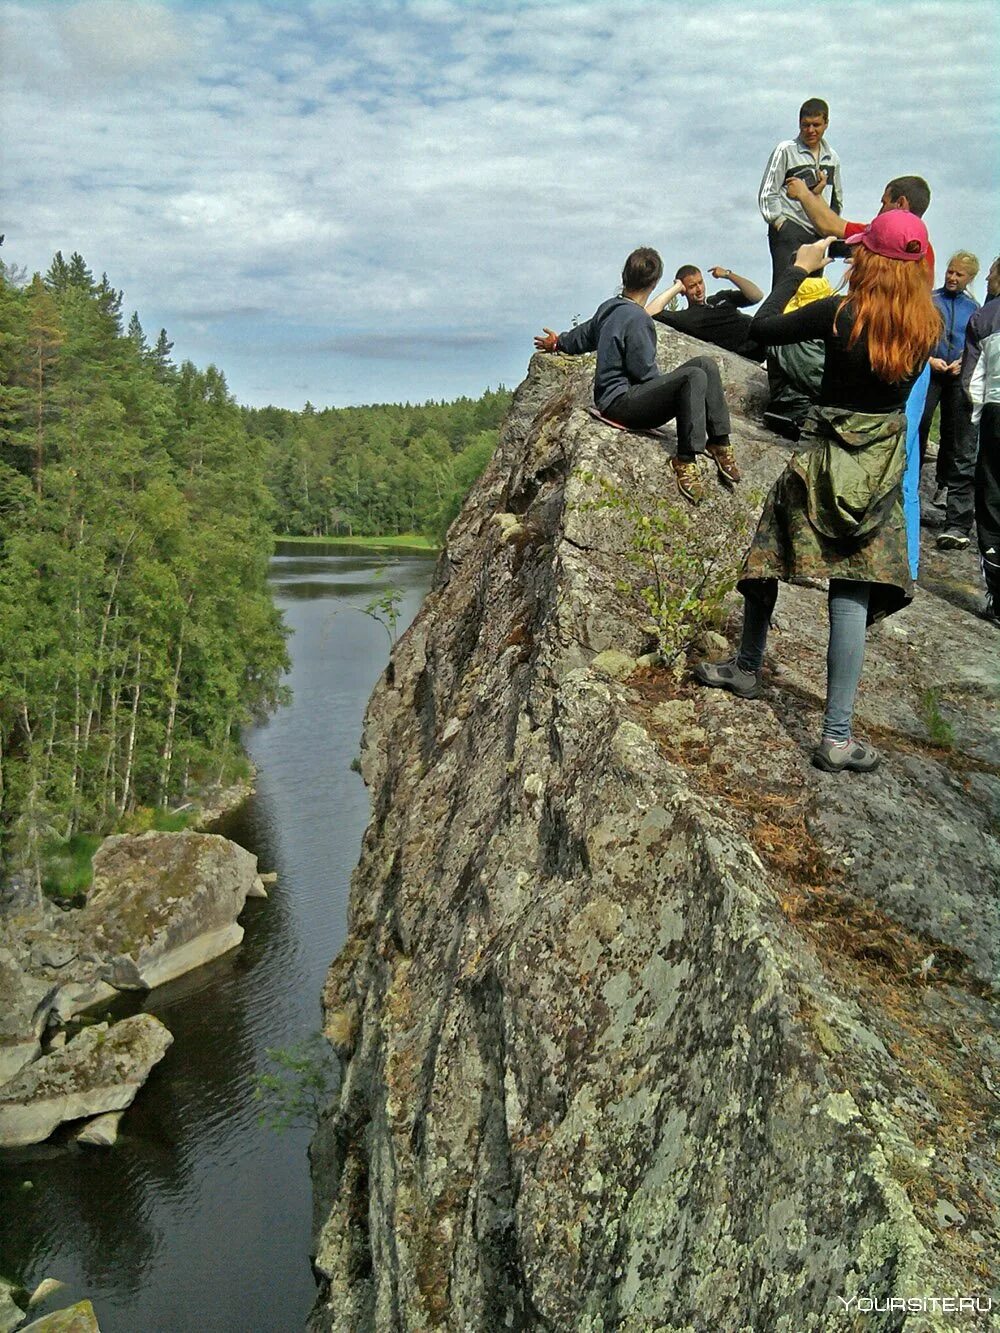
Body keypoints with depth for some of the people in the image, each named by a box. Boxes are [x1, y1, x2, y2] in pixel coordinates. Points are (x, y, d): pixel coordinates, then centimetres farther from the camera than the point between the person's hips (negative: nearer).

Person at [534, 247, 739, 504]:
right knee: (694, 376, -28)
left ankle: (720, 443, -3)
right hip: (620, 403, -10)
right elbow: (646, 372, -14)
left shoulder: (608, 307, 13)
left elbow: (584, 335, 31)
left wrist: (559, 342, 51)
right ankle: (686, 461, -26)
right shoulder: (637, 319, -17)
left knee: (705, 364, 2)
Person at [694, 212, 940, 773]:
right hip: (883, 467, 2)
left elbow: (764, 327, -3)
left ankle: (748, 667, 37)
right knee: (853, 590, 0)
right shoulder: (929, 326, -3)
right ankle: (837, 736, -2)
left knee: (769, 556, 19)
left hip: (825, 454, -2)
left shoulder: (840, 312, -13)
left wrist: (798, 269, 10)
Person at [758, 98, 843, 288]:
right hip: (789, 230, -5)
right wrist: (779, 222, -9)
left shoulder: (832, 158, 16)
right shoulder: (786, 151, 0)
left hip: (818, 234, 5)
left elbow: (836, 198, 24)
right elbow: (767, 194, -2)